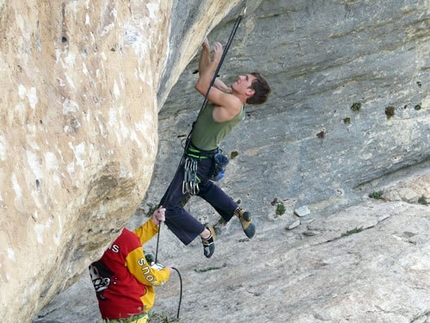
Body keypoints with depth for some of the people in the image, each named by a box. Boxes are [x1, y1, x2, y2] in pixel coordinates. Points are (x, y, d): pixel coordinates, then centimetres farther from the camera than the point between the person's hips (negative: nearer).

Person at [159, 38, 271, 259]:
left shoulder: (233, 104, -29)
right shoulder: (228, 95, -2)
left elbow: (201, 86, -29)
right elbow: (206, 75, 6)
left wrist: (216, 59, -24)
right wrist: (206, 48, -5)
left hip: (197, 161, -10)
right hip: (205, 157, 10)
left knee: (170, 209, -1)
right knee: (203, 186, 41)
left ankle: (205, 234, 14)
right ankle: (239, 212, 35)